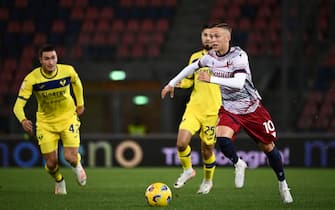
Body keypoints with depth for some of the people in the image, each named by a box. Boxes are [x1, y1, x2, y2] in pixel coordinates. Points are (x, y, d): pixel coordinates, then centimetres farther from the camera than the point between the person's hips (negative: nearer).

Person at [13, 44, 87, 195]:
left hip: (68, 118, 0)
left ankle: (77, 166, 27)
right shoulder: (31, 79, -22)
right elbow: (18, 105, -24)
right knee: (51, 163, -3)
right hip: (45, 123, 0)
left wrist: (80, 104, 13)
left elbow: (76, 83, 10)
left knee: (70, 157, -14)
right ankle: (59, 181, 34)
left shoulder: (68, 71, -16)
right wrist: (23, 120, -43)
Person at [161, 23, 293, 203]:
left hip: (252, 108, -3)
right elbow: (192, 67, 16)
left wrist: (212, 79, -43)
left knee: (268, 146, 6)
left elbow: (239, 83, -37)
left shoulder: (239, 55, -22)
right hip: (229, 109, 3)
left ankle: (282, 183, 27)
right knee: (222, 139, -26)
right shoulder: (211, 57, -4)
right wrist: (172, 83, 19)